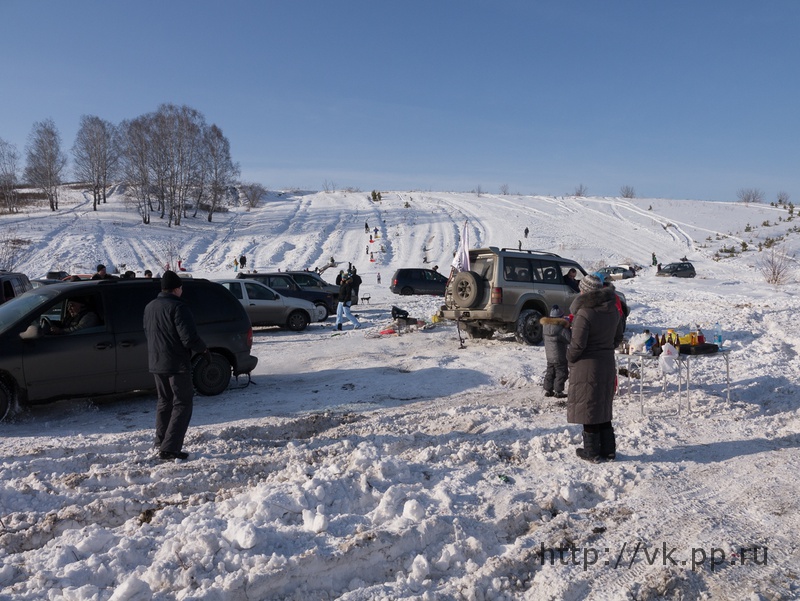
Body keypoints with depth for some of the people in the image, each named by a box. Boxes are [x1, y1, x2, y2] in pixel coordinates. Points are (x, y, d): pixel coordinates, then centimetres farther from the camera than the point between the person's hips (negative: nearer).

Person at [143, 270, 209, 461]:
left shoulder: (150, 307, 10)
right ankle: (170, 448, -7)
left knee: (164, 401, 22)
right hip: (177, 364, -8)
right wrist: (204, 350, -6)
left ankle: (161, 441, 29)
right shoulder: (177, 307, -17)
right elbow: (189, 338, -22)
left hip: (156, 364, 8)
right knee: (182, 404, -1)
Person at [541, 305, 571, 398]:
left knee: (550, 372, 17)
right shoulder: (562, 329, -21)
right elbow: (569, 339, -17)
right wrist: (568, 329, -1)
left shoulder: (545, 325, 0)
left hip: (549, 355, 7)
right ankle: (558, 391, 6)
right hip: (559, 356, -7)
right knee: (561, 373, 5)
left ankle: (548, 390, 21)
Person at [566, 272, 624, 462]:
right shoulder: (613, 310, 4)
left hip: (587, 367, -7)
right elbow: (618, 337, 14)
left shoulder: (584, 313, -21)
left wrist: (570, 357, -4)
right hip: (607, 364, 8)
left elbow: (577, 344, -21)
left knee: (588, 409, 4)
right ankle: (608, 449, 26)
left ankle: (592, 452, 13)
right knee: (603, 408, 18)